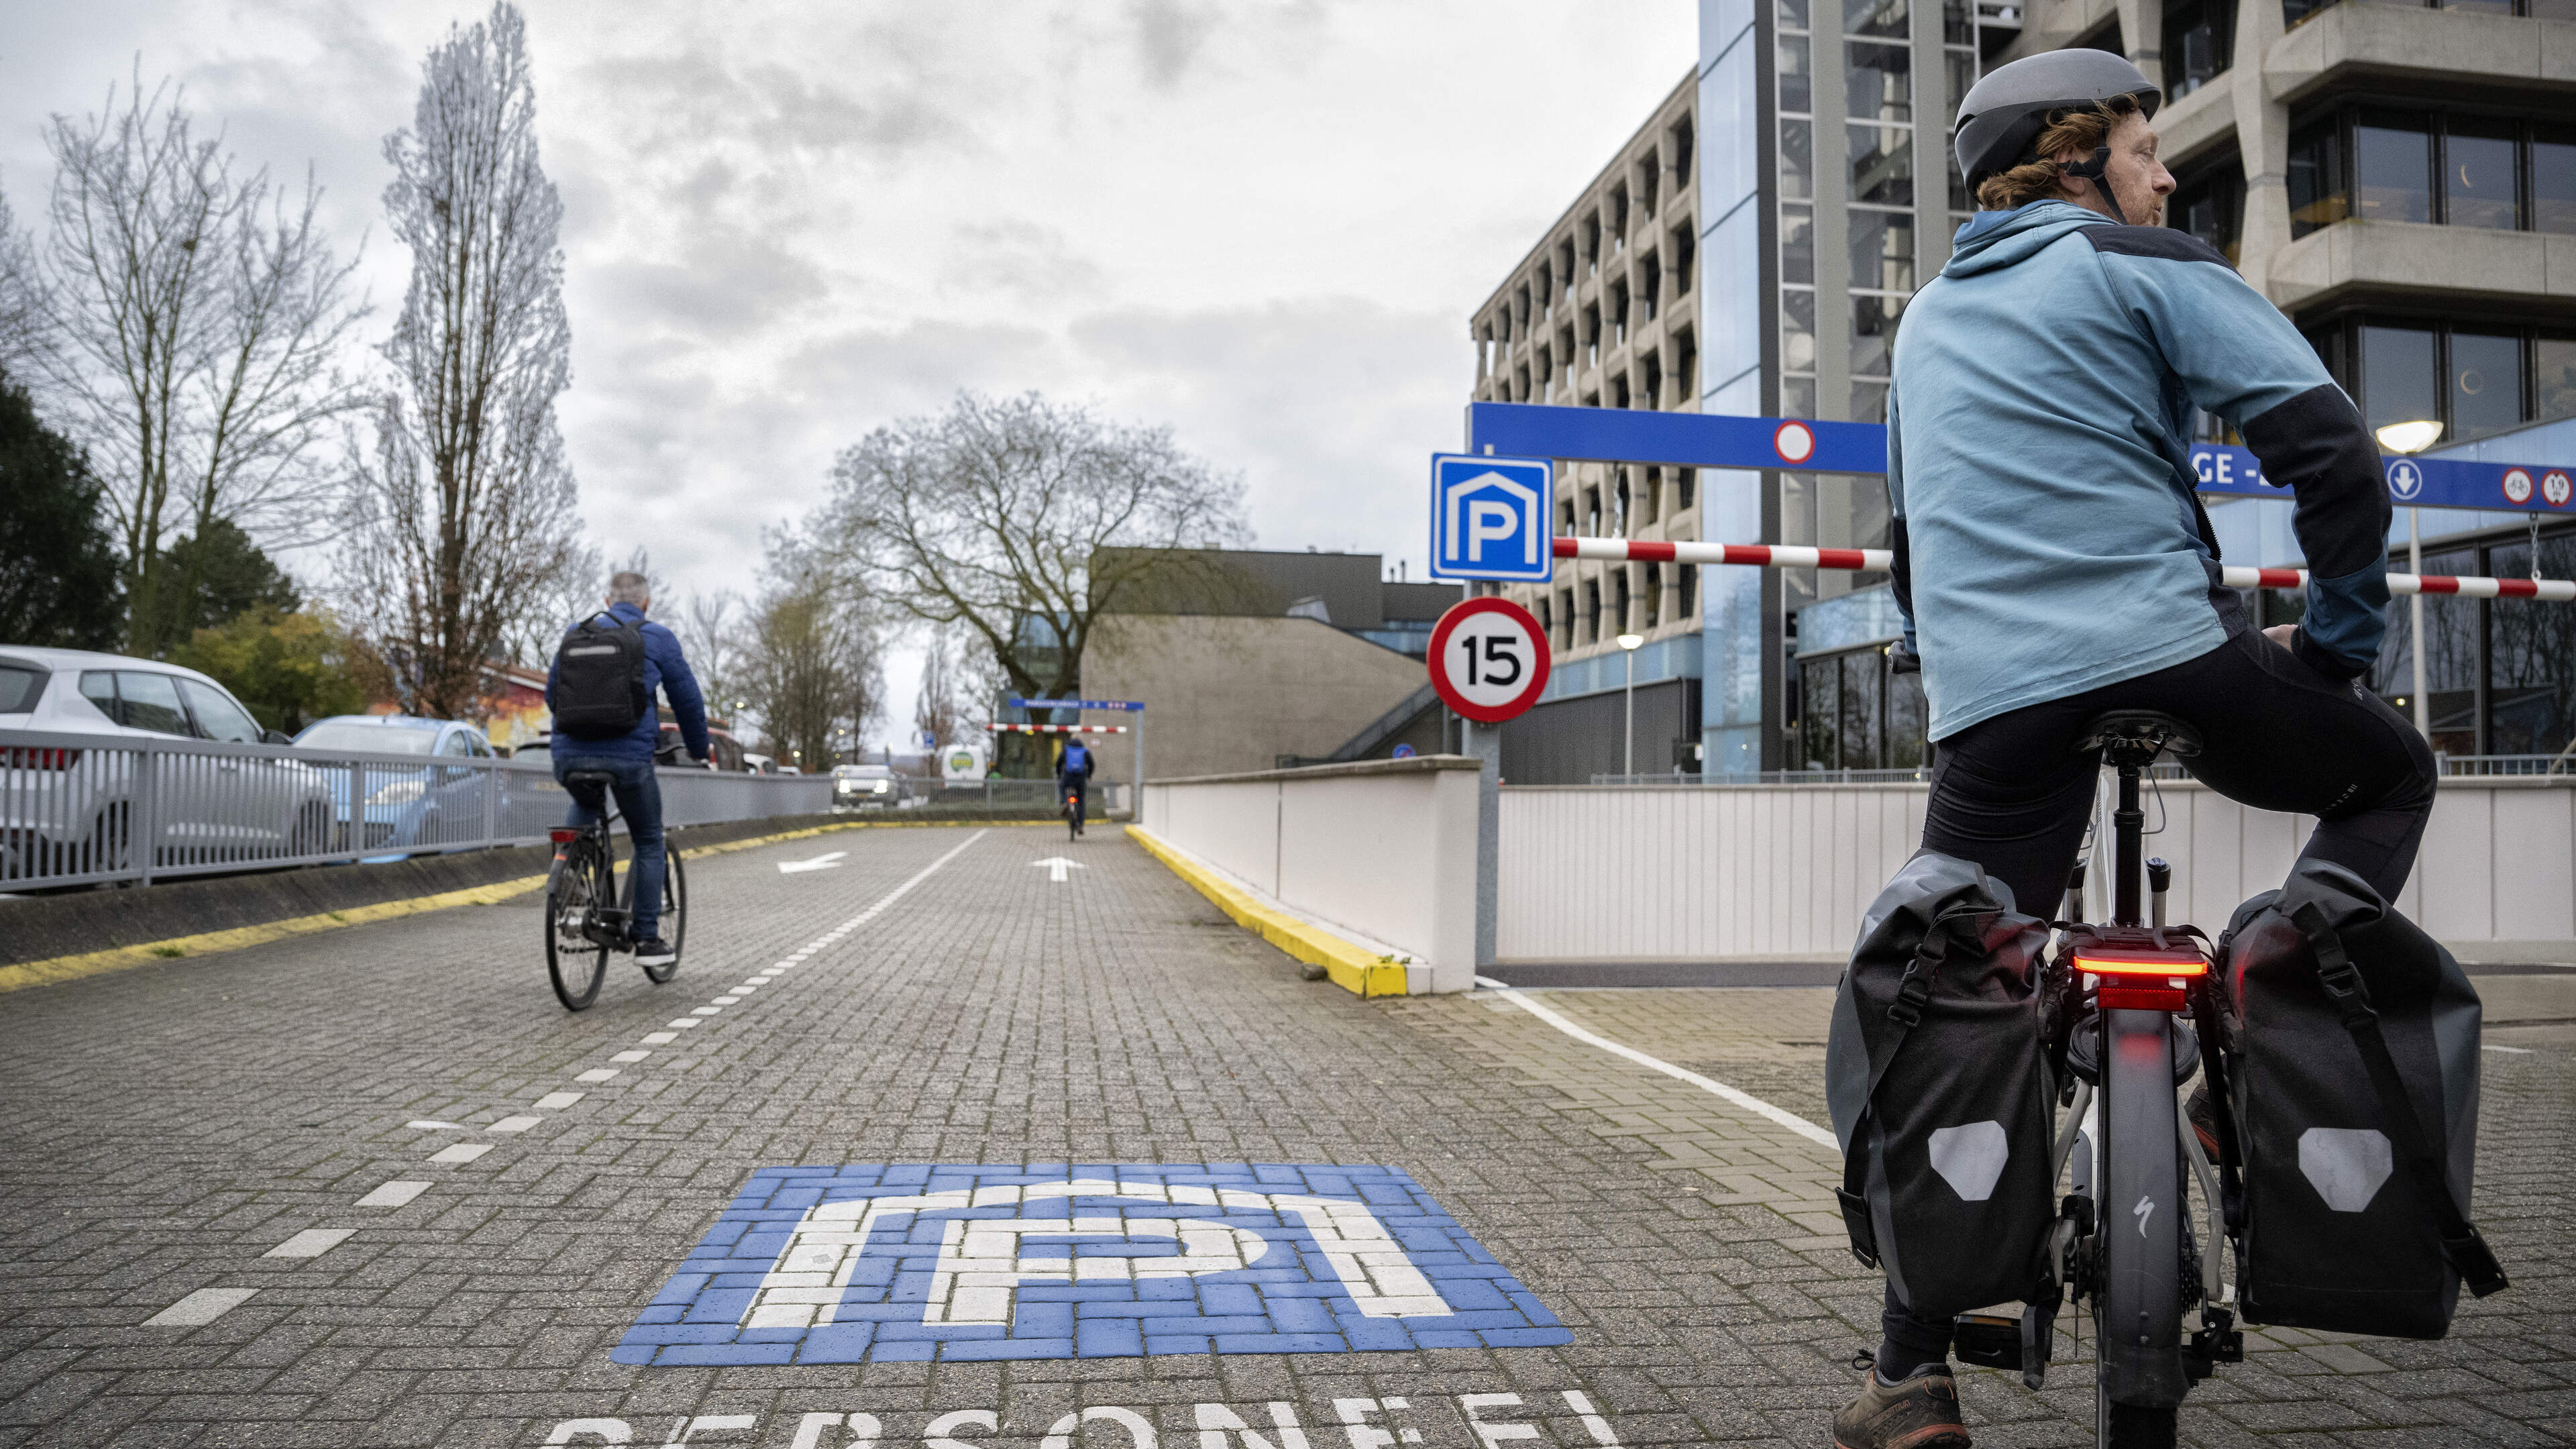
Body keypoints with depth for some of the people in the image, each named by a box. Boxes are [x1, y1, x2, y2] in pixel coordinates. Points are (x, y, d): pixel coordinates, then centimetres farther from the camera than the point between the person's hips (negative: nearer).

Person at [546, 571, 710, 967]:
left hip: (570, 755, 4)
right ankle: (648, 938, 11)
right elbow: (688, 700, 9)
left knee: (585, 806, 37)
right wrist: (699, 750, 24)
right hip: (629, 757, -4)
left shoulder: (574, 634, 16)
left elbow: (551, 694, 27)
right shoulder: (658, 638, 6)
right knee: (648, 843, 14)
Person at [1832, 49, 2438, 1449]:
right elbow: (2329, 447, -3)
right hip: (2168, 654, -4)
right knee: (2391, 771, 26)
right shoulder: (2147, 269, 7)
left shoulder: (1927, 319, 26)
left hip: (1991, 704, 4)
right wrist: (2339, 634, 9)